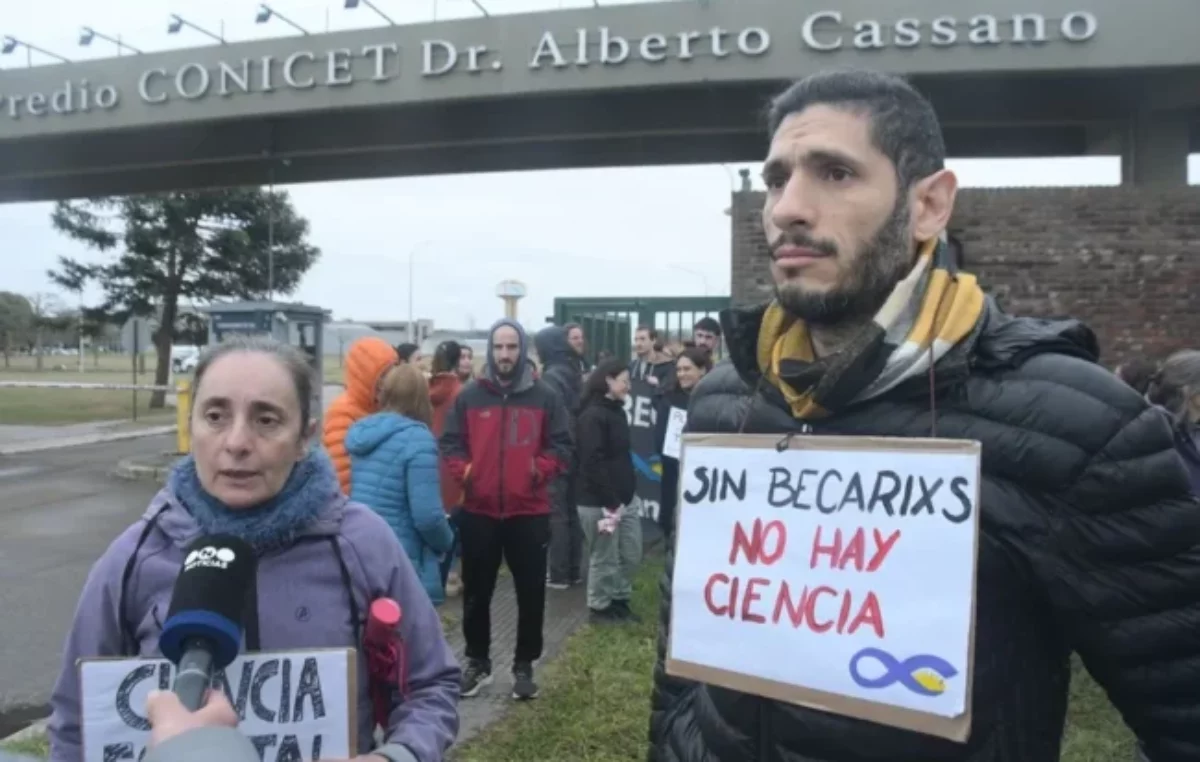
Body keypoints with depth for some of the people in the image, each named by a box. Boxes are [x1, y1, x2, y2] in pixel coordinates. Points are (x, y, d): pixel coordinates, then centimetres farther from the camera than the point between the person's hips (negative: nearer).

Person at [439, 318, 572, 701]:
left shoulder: (545, 398, 1)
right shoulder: (469, 396, 3)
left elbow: (561, 446, 1)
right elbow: (450, 442, 5)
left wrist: (541, 470, -15)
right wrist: (462, 472, -11)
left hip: (529, 513, -1)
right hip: (478, 512, 1)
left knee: (531, 593, 7)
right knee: (476, 593, 12)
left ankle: (524, 665, 22)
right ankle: (477, 661, 29)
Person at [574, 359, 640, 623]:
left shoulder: (617, 411, 13)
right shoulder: (592, 416, -15)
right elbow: (592, 462, -21)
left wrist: (628, 491, 9)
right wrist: (609, 501, -20)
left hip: (623, 499, 9)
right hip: (598, 502, -9)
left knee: (631, 554, 14)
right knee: (604, 558, 4)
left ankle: (619, 599, 31)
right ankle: (599, 606, 21)